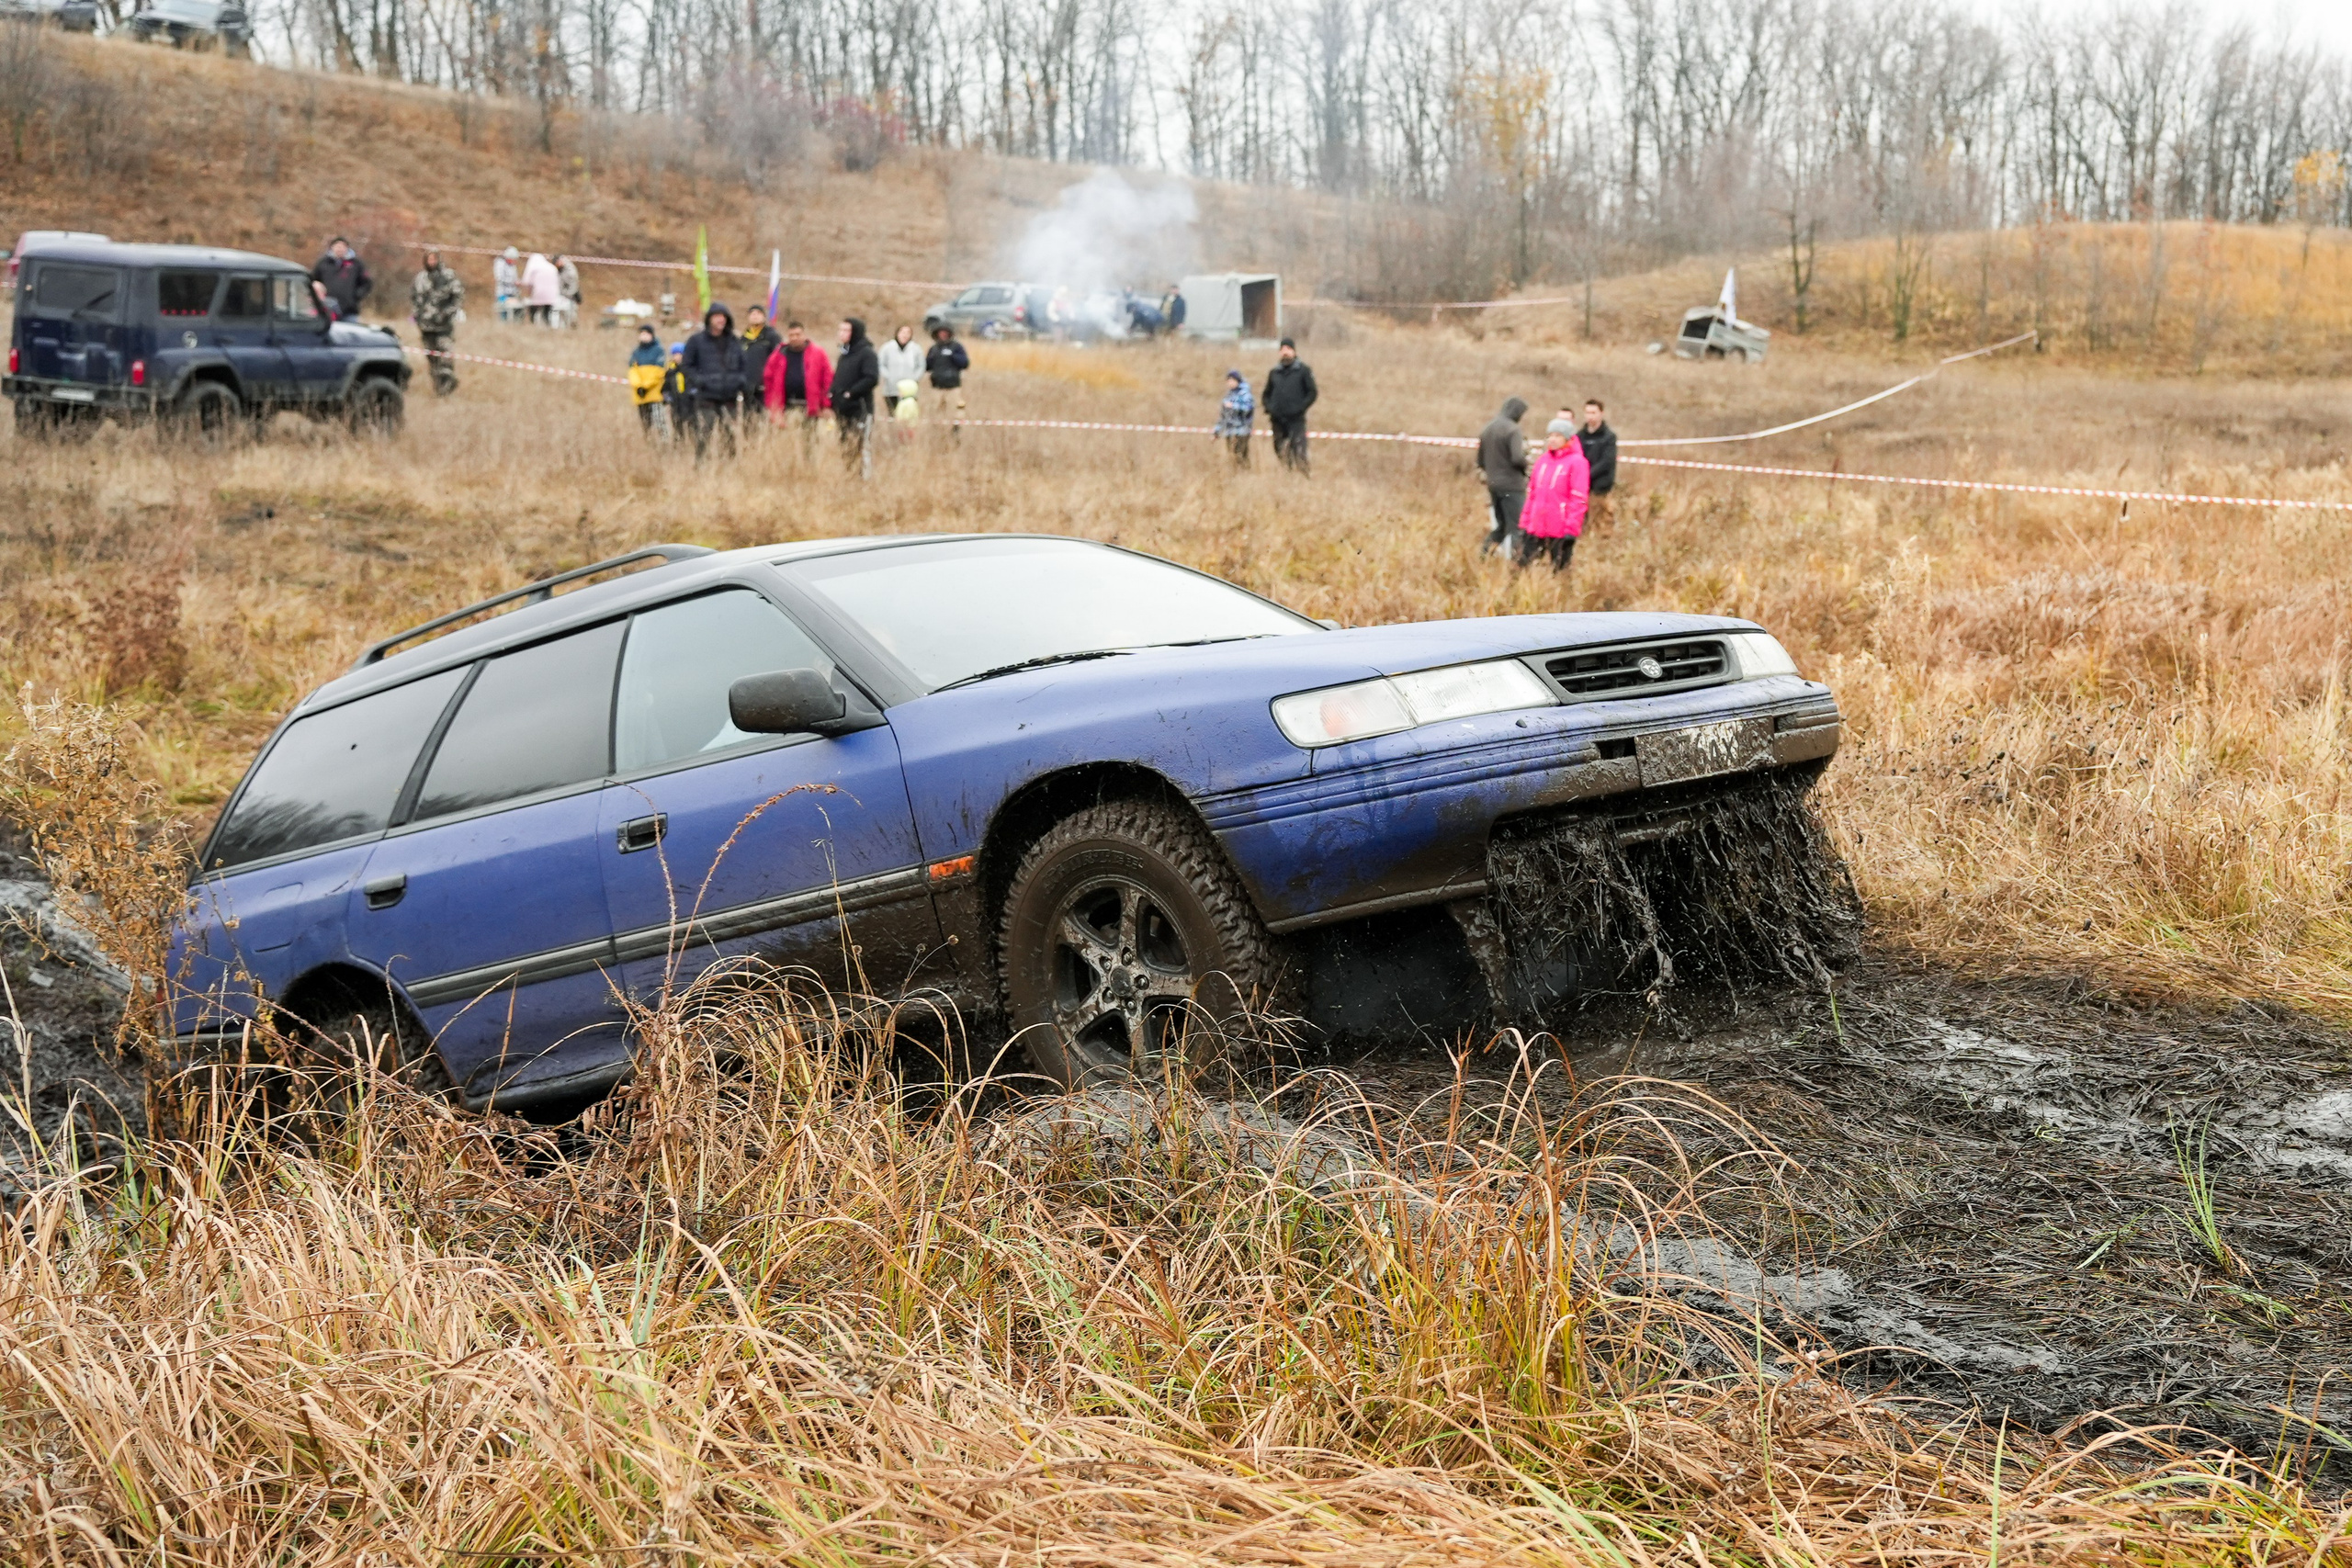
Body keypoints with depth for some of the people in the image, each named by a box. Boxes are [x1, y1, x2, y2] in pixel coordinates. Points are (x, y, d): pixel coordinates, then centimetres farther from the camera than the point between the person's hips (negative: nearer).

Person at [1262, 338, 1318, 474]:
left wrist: (1299, 408, -12)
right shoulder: (1274, 373, 15)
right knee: (1281, 453, 7)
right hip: (1277, 421, 4)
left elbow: (1312, 393, 0)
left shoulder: (1303, 371, 3)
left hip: (1296, 420, -4)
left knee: (1299, 453, -15)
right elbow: (1266, 395, 22)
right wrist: (1268, 409, 3)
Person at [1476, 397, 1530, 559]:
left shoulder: (1487, 429, 12)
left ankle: (1483, 551, 5)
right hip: (1512, 485, -8)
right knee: (1515, 527, -2)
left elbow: (1481, 462, 17)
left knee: (1501, 526, 17)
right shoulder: (1513, 430, -13)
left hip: (1493, 485, 8)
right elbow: (1517, 458, -24)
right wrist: (1526, 466, -4)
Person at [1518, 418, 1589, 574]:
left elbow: (1578, 499, -10)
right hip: (1536, 527, 6)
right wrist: (1524, 523, 13)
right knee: (1524, 564, 2)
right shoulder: (1542, 461, 13)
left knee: (1559, 569, 2)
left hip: (1561, 530, -6)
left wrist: (1571, 529, -14)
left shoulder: (1576, 462, -6)